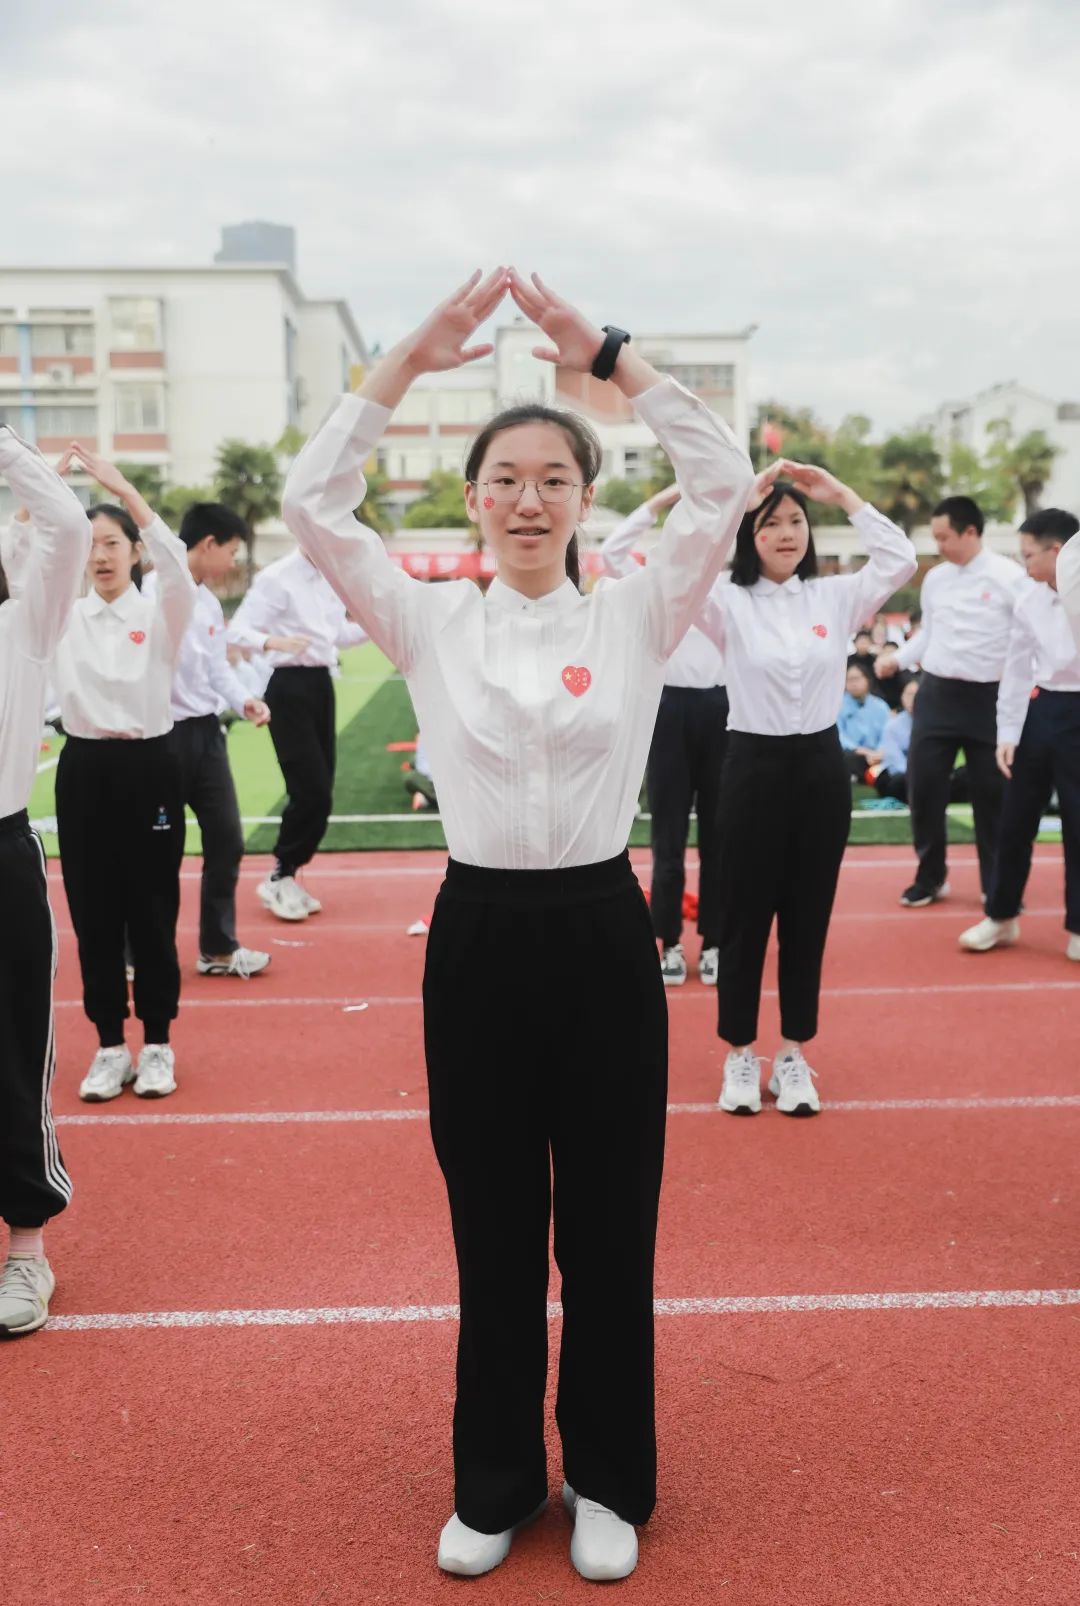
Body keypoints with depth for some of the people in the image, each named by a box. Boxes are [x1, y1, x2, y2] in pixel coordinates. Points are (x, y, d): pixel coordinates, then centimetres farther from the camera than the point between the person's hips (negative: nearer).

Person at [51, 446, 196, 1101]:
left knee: (153, 911, 5)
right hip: (84, 771, 3)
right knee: (94, 914, 8)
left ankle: (157, 1044, 19)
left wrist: (122, 486, -28)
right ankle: (111, 1045, 21)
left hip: (147, 768, -3)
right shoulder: (65, 615, 6)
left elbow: (176, 560, -22)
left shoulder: (161, 612, -2)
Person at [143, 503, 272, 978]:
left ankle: (218, 947, 23)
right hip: (165, 735, -8)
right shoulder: (154, 590, -15)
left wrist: (244, 700, 1)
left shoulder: (208, 600, 12)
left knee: (226, 839, 11)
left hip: (206, 731, 8)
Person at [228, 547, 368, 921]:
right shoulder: (277, 578, -13)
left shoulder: (328, 579, 11)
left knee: (319, 792, 9)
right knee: (311, 792, -9)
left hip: (321, 683, 8)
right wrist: (273, 642, -38)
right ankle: (278, 879, 7)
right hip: (290, 687, -8)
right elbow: (238, 629, -19)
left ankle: (287, 878, 20)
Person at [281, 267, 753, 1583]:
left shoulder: (636, 618, 1)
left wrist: (606, 353, -11)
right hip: (477, 939, 1)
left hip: (600, 936, 0)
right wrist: (413, 357, -10)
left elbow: (723, 483, -9)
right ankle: (495, 1482, 34)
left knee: (609, 1228, 11)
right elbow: (312, 500, -6)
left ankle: (608, 1480, 33)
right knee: (492, 1229, 13)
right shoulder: (430, 622, 2)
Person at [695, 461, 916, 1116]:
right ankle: (741, 1053, 19)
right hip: (755, 765, -3)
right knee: (746, 917, 5)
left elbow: (901, 560, -7)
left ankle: (794, 1053, 22)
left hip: (821, 766, 3)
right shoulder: (729, 602, -4)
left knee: (809, 917, 10)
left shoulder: (836, 596, 5)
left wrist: (842, 493, -8)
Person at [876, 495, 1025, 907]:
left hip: (988, 698, -4)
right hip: (936, 693, 4)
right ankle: (930, 877, 20)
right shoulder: (935, 578, 7)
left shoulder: (1008, 576, -8)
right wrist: (897, 658, 5)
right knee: (923, 785, 4)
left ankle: (997, 885, 21)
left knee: (991, 792, 6)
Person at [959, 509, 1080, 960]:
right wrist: (1007, 731, 5)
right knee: (1016, 819, 12)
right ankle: (1001, 917, 28)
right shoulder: (1029, 598, 3)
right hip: (1039, 711, 5)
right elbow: (1017, 666, 7)